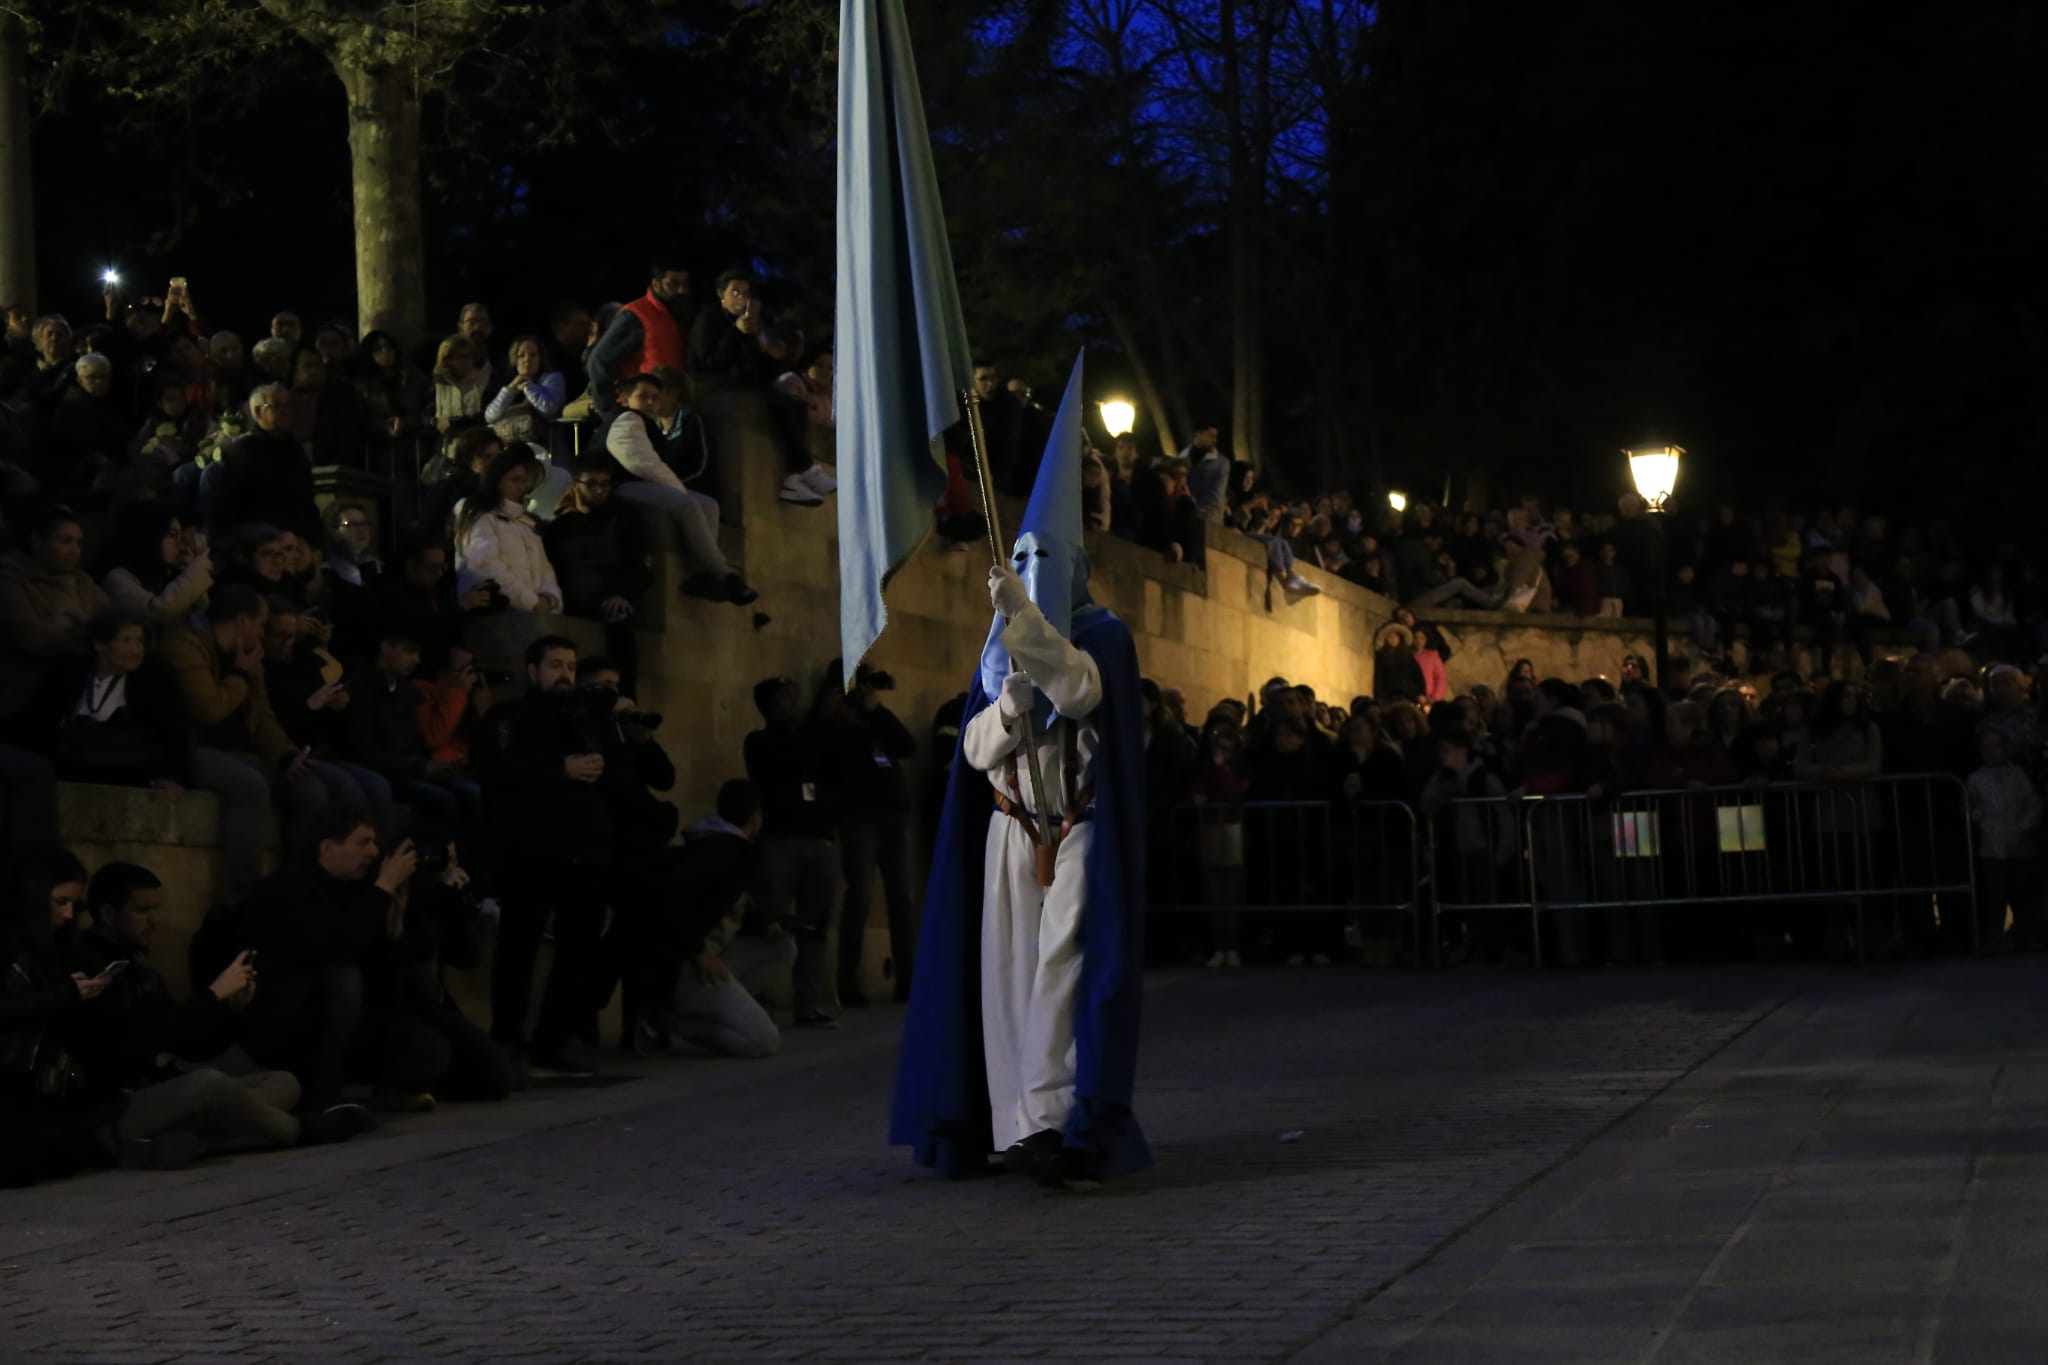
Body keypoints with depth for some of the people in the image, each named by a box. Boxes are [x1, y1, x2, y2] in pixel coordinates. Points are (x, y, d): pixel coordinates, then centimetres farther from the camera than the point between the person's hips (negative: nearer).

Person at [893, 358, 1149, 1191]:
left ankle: (1052, 1123, -23)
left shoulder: (1103, 638, -1)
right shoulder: (999, 652, 13)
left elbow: (1078, 687, -24)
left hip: (1081, 834, -5)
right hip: (1010, 833, 5)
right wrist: (1007, 705, -15)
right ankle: (1020, 1124, 3)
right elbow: (977, 749, 6)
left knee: (1063, 971, -15)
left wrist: (1022, 614, -34)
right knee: (1008, 974, -1)